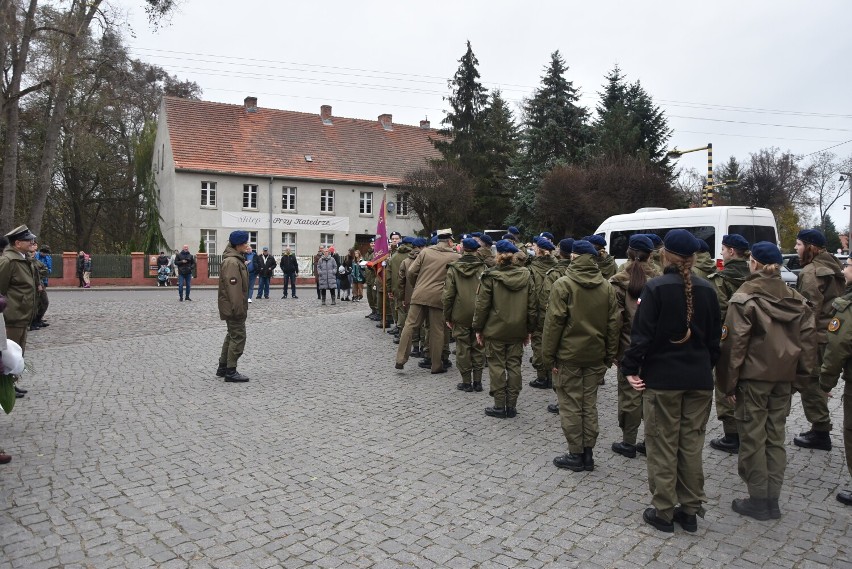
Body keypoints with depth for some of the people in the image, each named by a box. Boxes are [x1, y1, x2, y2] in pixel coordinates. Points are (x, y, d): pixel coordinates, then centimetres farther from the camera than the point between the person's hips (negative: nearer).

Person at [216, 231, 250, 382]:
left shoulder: (237, 259, 15)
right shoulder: (231, 262, -19)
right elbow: (233, 287, -24)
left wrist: (241, 307, 21)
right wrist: (239, 309, -24)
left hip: (233, 307, 11)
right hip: (234, 307, -11)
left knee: (232, 336, 18)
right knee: (238, 337, -5)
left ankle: (223, 368, 28)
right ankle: (231, 372, 2)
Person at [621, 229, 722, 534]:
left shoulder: (656, 288, -12)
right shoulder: (707, 290, 3)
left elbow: (642, 333, -15)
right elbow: (715, 336, 10)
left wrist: (630, 368, -8)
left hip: (662, 377, -4)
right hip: (699, 379, 5)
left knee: (662, 445, 6)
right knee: (691, 444, 13)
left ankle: (663, 510, 14)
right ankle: (690, 510, 22)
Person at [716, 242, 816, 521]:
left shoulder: (744, 298, -11)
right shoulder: (794, 298, 7)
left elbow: (734, 343, -14)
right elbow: (808, 338, 5)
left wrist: (728, 382, -9)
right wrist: (801, 372, 9)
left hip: (753, 376, -6)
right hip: (783, 376, 6)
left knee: (753, 437, 4)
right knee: (775, 436, 14)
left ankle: (758, 500, 11)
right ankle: (772, 500, 20)